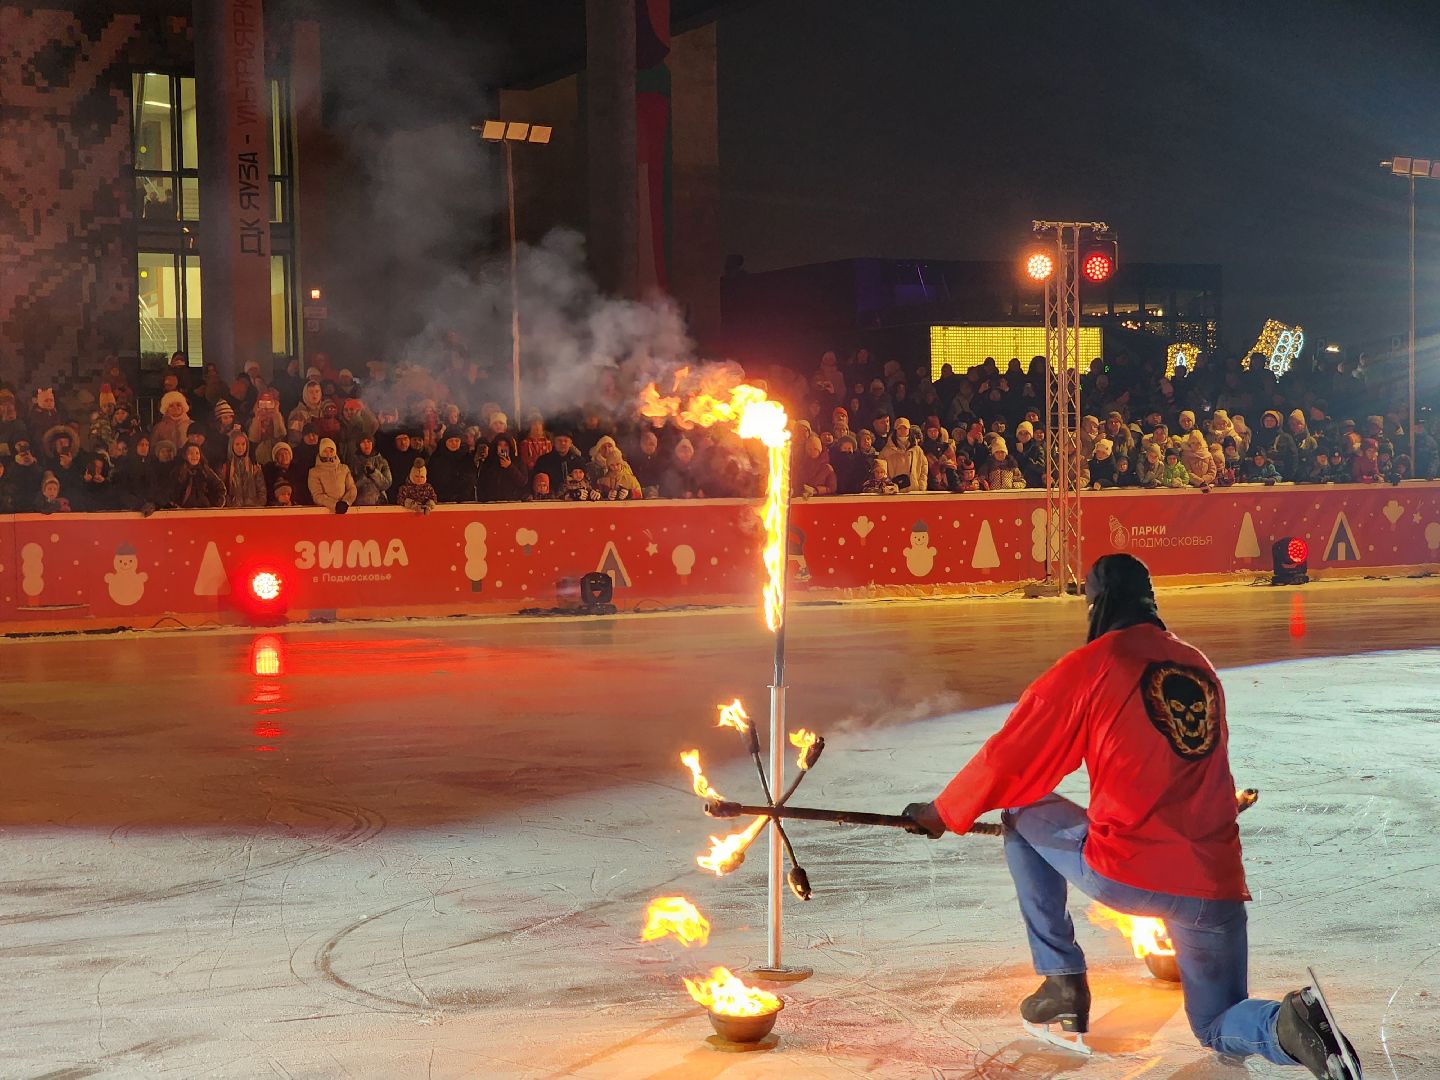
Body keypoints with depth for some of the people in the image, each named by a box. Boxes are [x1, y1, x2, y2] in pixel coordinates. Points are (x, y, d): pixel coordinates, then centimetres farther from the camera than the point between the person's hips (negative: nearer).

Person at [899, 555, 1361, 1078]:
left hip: (1124, 877, -4)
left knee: (1022, 816, 23)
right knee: (1221, 1031, 22)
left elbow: (1011, 756, 4)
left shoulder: (1089, 665, 0)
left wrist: (944, 812, 20)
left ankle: (1063, 980, 17)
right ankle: (1286, 1025, -15)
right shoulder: (1201, 669, 17)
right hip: (1216, 888, 5)